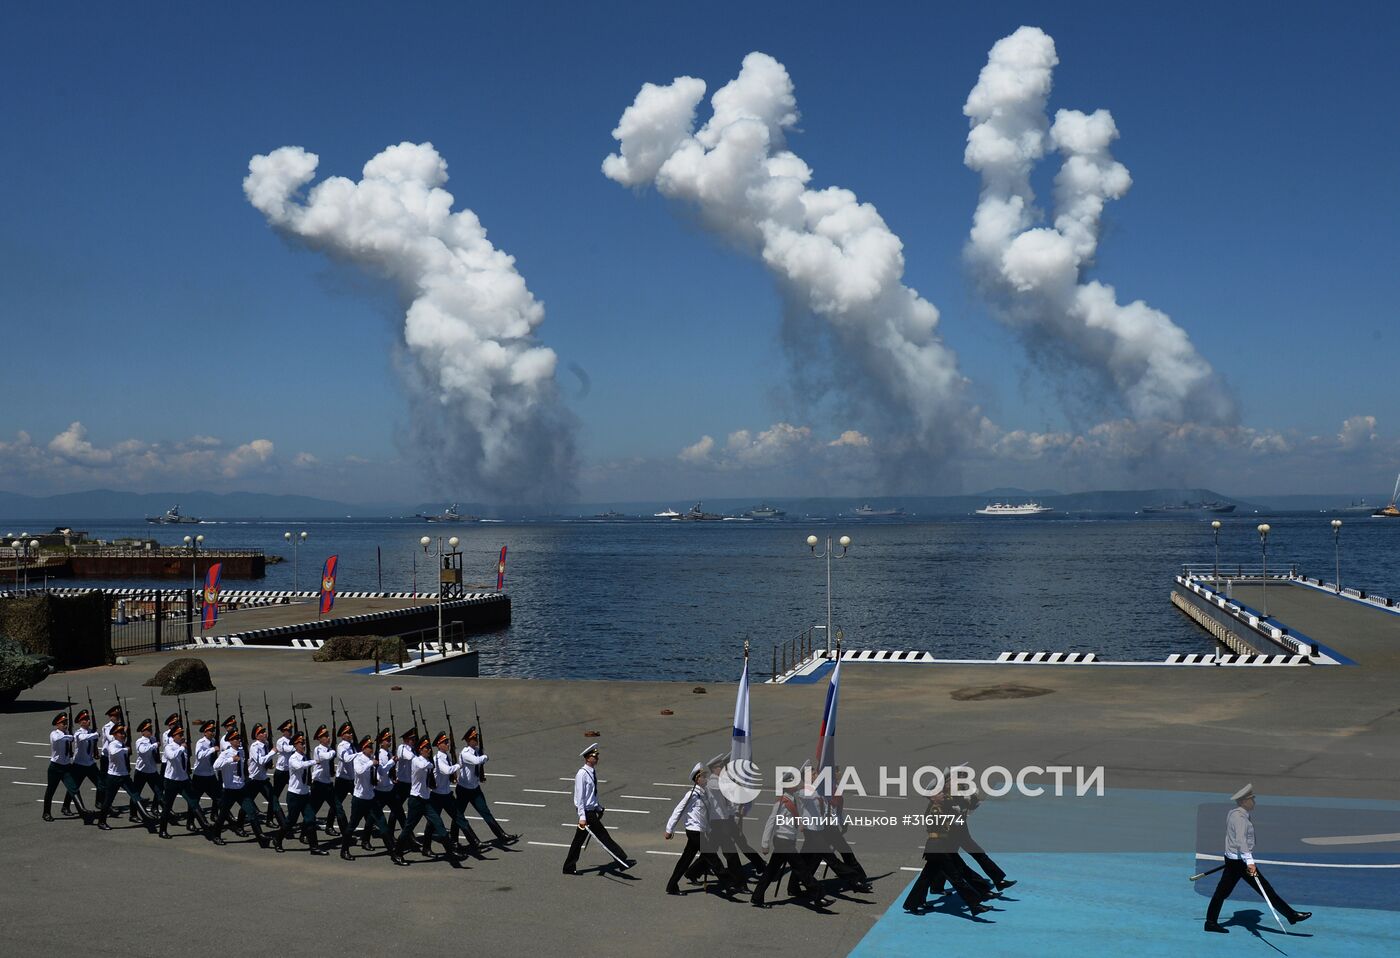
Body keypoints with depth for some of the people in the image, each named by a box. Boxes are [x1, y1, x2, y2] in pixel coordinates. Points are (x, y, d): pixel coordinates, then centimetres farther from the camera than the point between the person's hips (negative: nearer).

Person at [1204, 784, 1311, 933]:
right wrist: (1249, 862, -37)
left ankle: (1211, 922, 12)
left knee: (1222, 891, 10)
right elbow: (1241, 841, -30)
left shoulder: (1233, 813, 12)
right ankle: (1291, 915, -1)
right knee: (1266, 889, -5)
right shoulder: (1240, 817, -19)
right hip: (1240, 861, -10)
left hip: (1231, 859, 10)